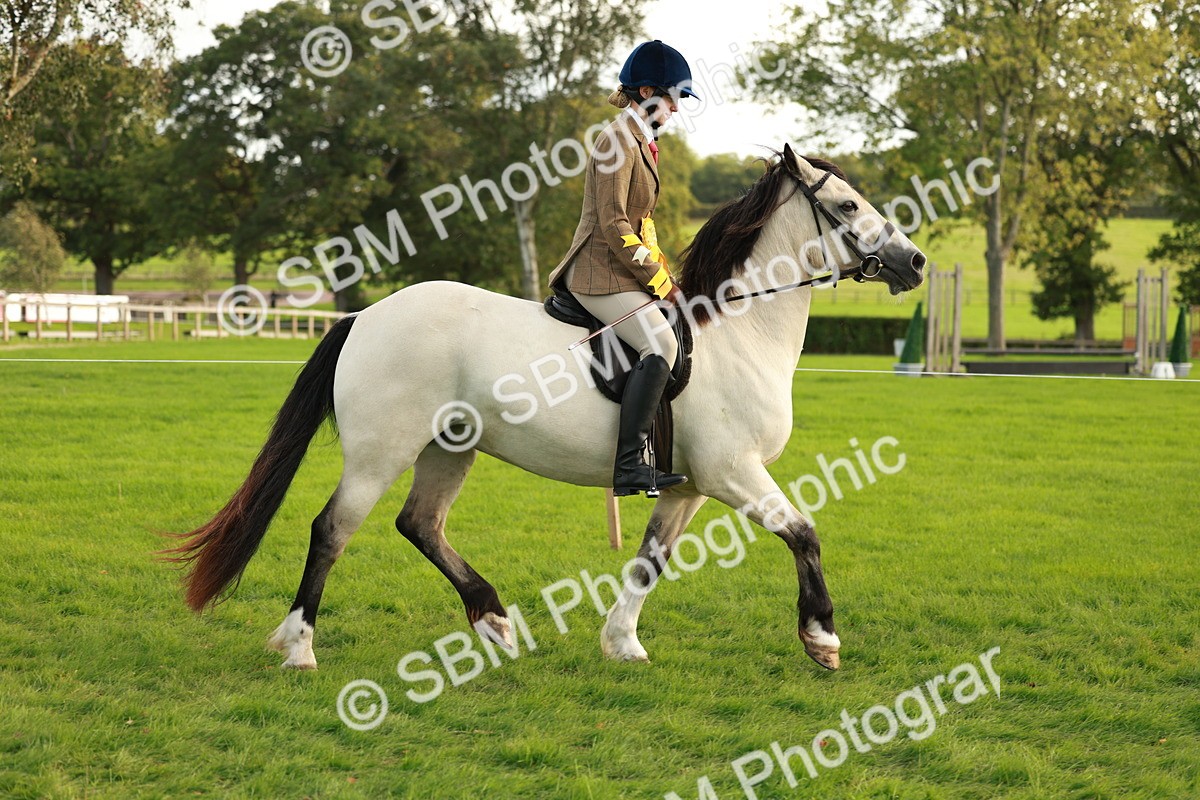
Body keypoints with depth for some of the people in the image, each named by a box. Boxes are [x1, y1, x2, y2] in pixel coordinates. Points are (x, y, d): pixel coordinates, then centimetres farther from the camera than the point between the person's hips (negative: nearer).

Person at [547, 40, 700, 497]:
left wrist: (664, 277, 13)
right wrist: (660, 282, -15)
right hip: (600, 274, -11)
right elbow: (613, 225, -19)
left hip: (622, 271, 11)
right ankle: (628, 466, -35)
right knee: (661, 343, -28)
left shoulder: (642, 142, 18)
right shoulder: (619, 142, -13)